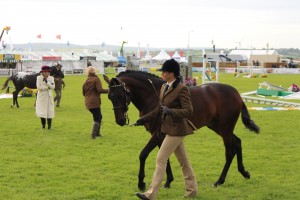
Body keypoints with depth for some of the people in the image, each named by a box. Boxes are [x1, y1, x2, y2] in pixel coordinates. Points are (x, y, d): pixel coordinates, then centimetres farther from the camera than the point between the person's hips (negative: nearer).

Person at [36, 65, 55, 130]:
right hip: (41, 96, -2)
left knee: (49, 111, -1)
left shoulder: (51, 78, 5)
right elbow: (38, 87, -13)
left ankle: (49, 125, 10)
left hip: (49, 96, 2)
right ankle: (43, 125, 14)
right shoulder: (39, 78, -2)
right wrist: (47, 87, -10)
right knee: (42, 111, -2)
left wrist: (46, 81, -17)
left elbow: (53, 87, -8)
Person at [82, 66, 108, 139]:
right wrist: (108, 90, -8)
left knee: (98, 117, 19)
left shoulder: (86, 81, 13)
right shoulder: (96, 79, -7)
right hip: (94, 102, -7)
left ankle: (97, 133, 21)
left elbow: (83, 93, 16)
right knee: (97, 118, -2)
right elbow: (99, 90, -19)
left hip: (88, 102, 7)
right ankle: (94, 135, -8)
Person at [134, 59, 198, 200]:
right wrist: (145, 119, 14)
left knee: (161, 159, -8)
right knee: (183, 160, 16)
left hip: (176, 129, -9)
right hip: (170, 128, 9)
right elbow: (160, 108, 18)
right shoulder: (164, 88, 9)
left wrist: (171, 111, -34)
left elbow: (189, 111, -22)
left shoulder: (181, 89, -18)